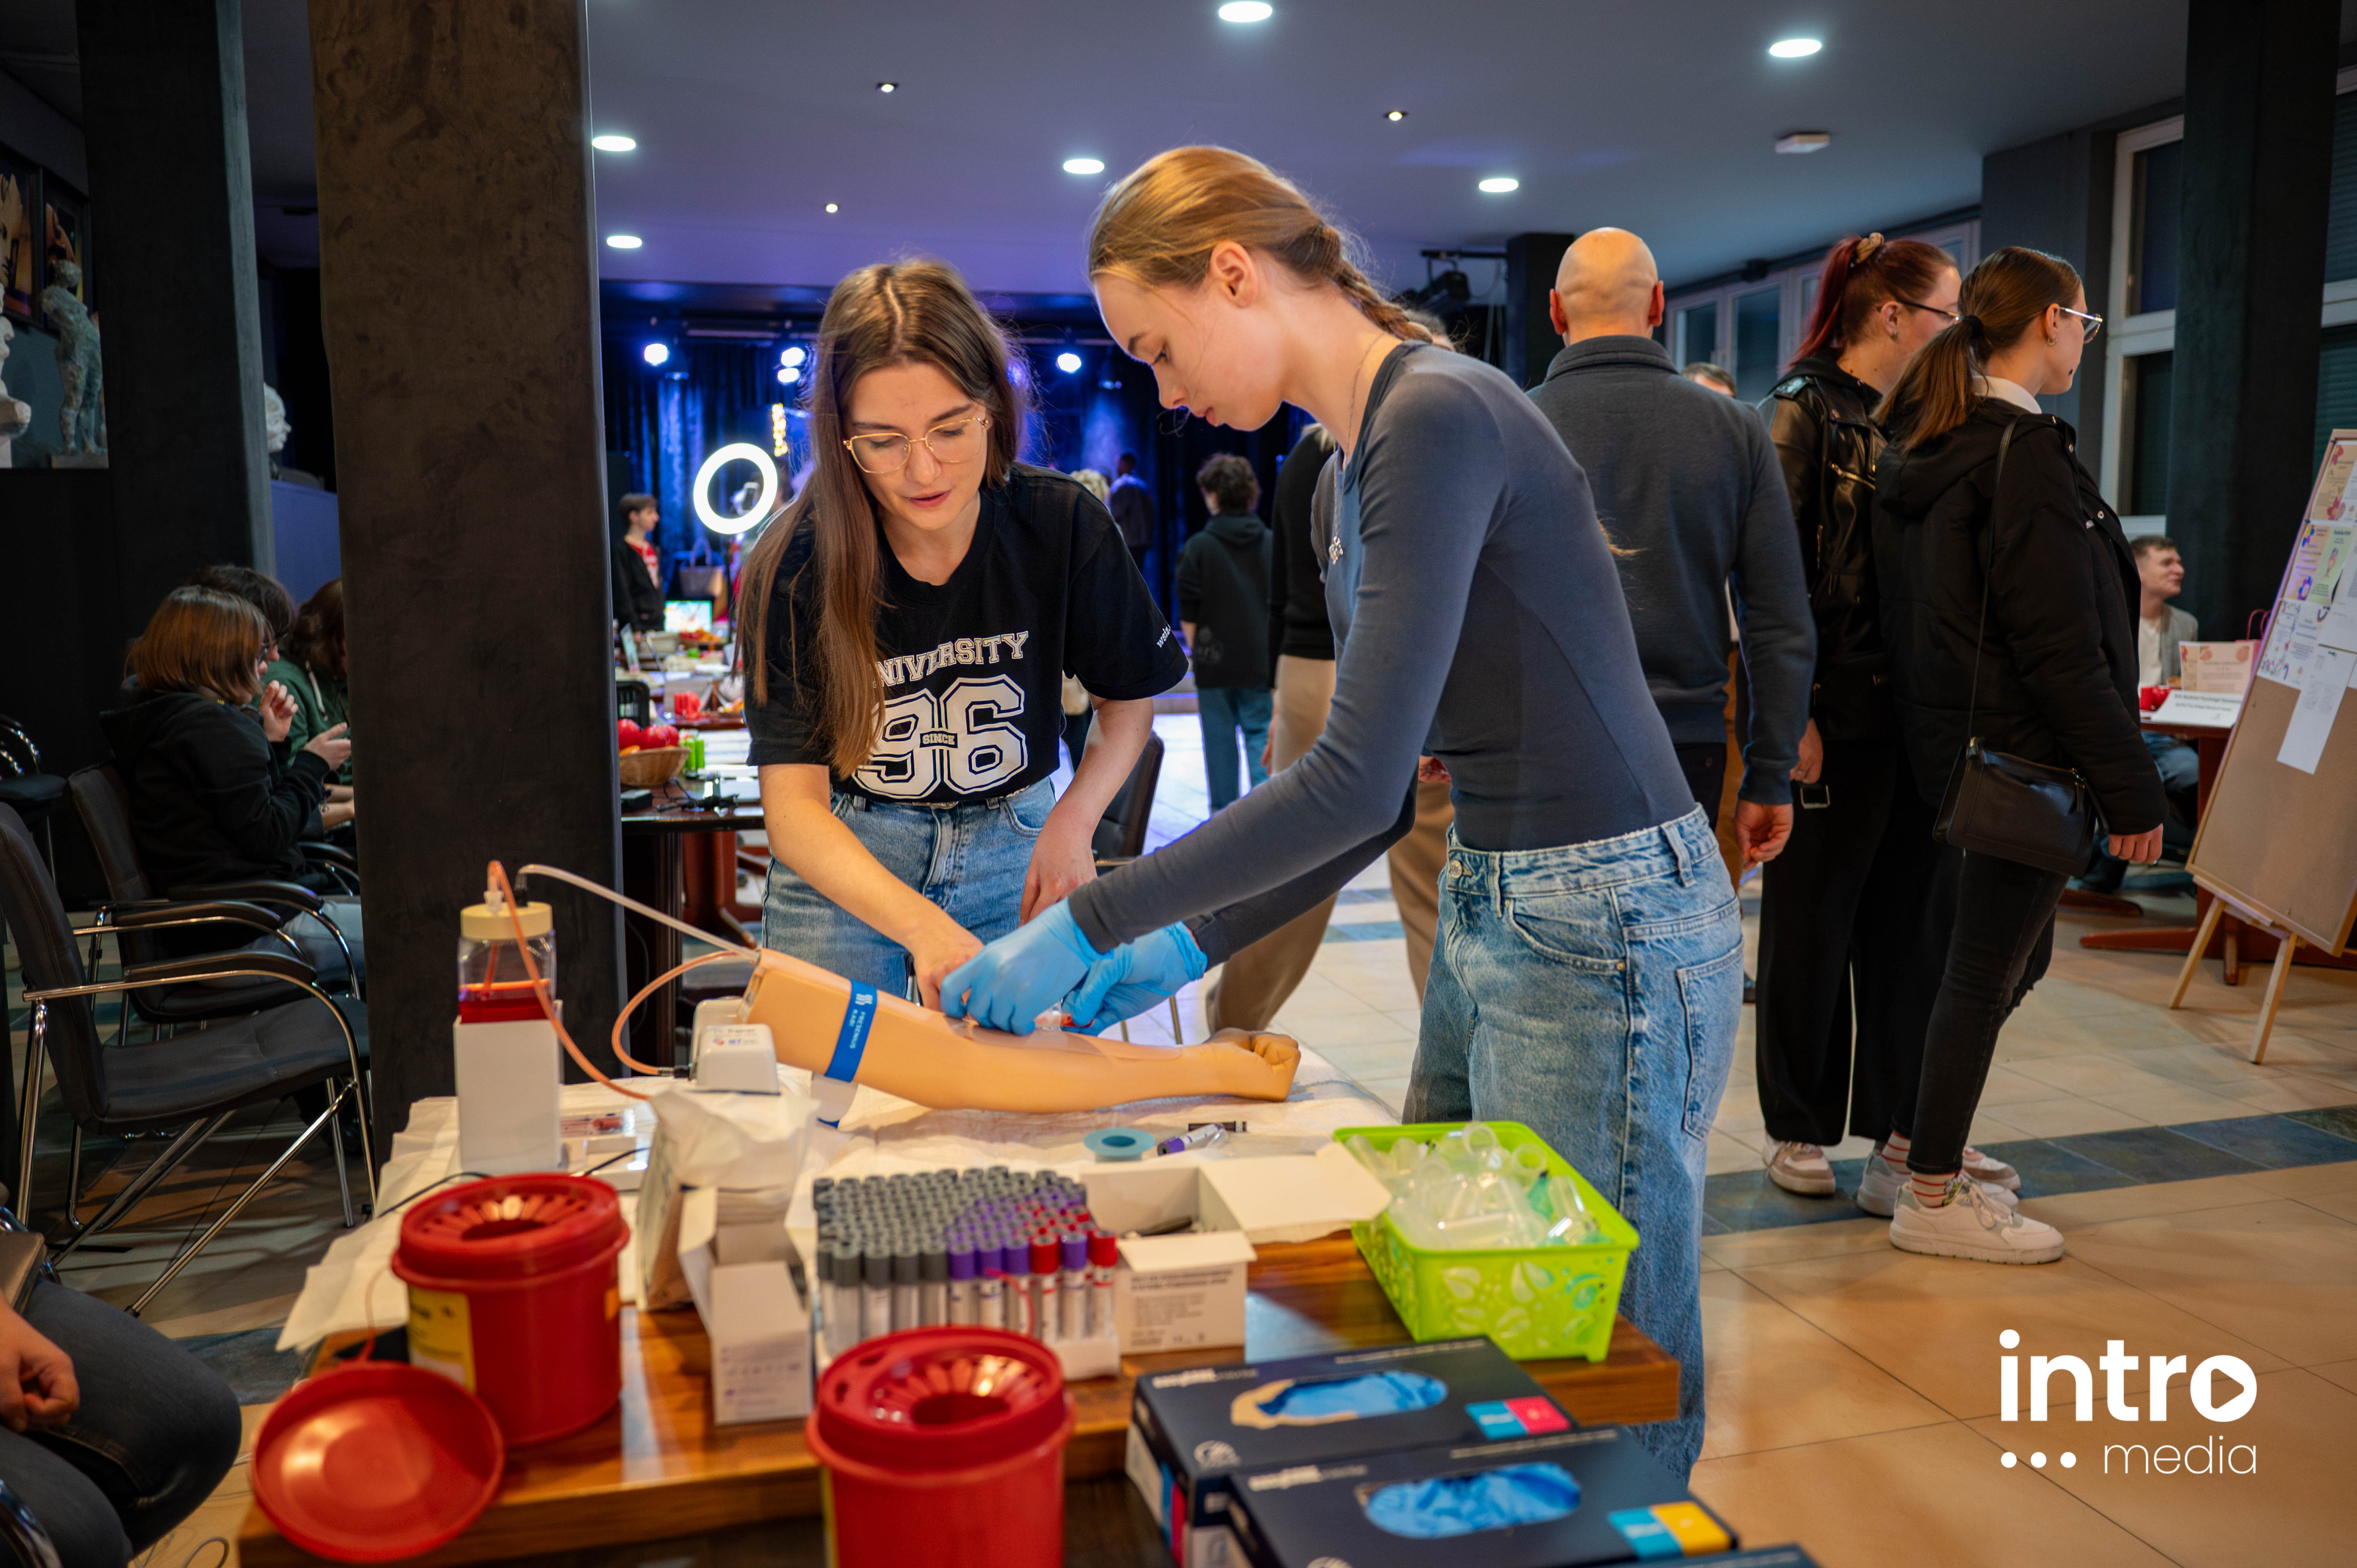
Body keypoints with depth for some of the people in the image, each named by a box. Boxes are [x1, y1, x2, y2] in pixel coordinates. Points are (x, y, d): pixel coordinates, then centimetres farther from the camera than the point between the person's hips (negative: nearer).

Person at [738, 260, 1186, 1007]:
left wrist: (1072, 823, -16)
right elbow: (792, 803, -22)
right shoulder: (793, 567, -18)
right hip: (840, 866, -1)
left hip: (1010, 854, 1)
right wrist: (923, 927, -39)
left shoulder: (1064, 526, -14)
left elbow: (1130, 696, 2)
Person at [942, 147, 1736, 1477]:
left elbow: (1358, 780, -24)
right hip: (1496, 913, 10)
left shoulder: (1438, 417, -17)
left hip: (1600, 930, -10)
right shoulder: (1357, 463, 12)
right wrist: (1195, 943, 7)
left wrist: (1093, 924, -18)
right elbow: (1383, 795, 14)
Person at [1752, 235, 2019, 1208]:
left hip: (1916, 714, 7)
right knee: (1812, 920, 4)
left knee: (1915, 915, 11)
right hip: (1834, 714, -7)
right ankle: (1797, 1129, 18)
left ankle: (1908, 1126, 23)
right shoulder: (1805, 412, -6)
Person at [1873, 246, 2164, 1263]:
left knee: (2014, 951, 20)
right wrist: (2132, 788, -15)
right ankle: (1934, 1199, 12)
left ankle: (1911, 1141, 30)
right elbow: (2064, 652, -20)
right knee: (1987, 967, 0)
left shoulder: (1921, 447, 11)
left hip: (1956, 745, 9)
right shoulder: (2025, 455, -17)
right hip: (2024, 752, -9)